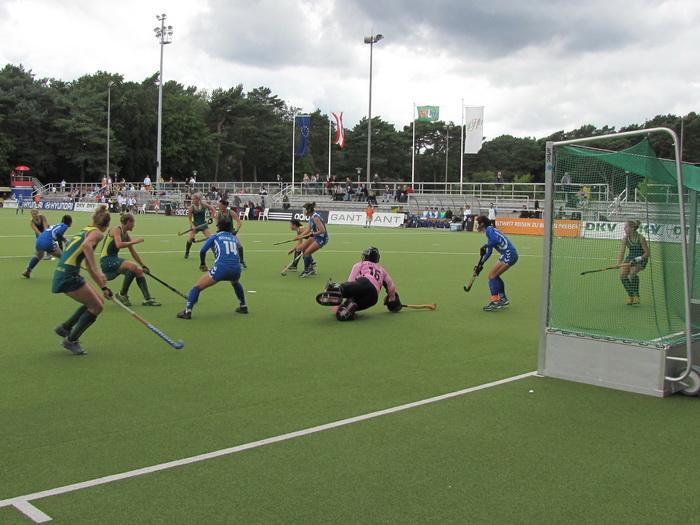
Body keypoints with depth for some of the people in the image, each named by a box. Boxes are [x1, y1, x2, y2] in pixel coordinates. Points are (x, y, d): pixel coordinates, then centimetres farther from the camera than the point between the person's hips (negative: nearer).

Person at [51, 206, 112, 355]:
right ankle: (71, 340, 9)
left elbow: (90, 268, 26)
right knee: (96, 307, 1)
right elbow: (86, 245, -30)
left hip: (62, 274, 9)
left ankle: (65, 327, 22)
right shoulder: (97, 233, -4)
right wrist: (96, 269, -34)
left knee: (97, 302, 16)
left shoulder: (85, 231, 23)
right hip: (69, 275, -9)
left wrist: (104, 287, 27)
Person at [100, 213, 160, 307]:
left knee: (139, 271, 1)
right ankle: (122, 295, -14)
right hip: (106, 260, -9)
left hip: (114, 259, 9)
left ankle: (147, 299, 0)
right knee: (133, 267, -26)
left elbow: (133, 252, 18)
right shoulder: (116, 230, -12)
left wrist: (143, 266, 18)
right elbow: (119, 245, -31)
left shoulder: (126, 234, 13)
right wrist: (134, 241, -22)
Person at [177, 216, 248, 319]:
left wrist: (202, 264, 21)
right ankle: (243, 306, 40)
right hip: (236, 269, 4)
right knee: (235, 283, 41)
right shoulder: (235, 238, 22)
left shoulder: (215, 237, 13)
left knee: (197, 287, 7)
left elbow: (202, 251, 6)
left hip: (221, 268, -4)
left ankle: (187, 311, -5)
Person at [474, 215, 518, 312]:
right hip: (510, 254, 9)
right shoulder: (489, 231, 22)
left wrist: (484, 246, -13)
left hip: (508, 254, -9)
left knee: (492, 275, -8)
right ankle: (503, 299, 26)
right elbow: (489, 252, 23)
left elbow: (495, 240, -26)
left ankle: (495, 302, -11)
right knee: (495, 276, 19)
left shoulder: (489, 229, -6)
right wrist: (481, 264, 20)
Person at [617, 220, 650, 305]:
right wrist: (619, 263, -33)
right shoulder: (625, 238, -9)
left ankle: (636, 295, -15)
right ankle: (630, 296, 1)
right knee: (622, 275, -16)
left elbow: (647, 253, -16)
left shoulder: (640, 238, -21)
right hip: (630, 257, 5)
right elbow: (621, 252, -17)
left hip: (641, 259, -5)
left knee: (632, 272, -31)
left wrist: (637, 259, -29)